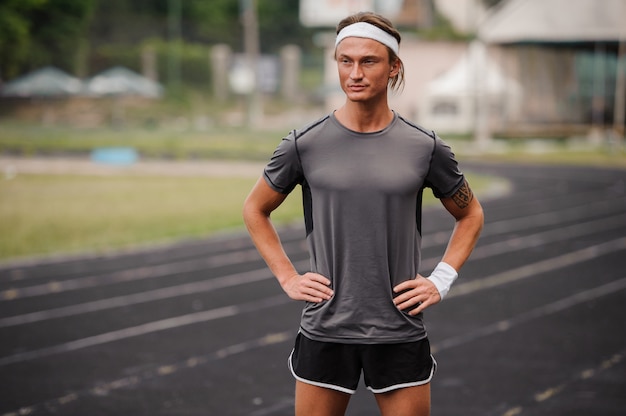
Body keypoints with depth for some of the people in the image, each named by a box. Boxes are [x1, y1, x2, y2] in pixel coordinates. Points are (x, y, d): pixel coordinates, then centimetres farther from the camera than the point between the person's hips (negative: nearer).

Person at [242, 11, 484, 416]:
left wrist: (442, 280, 3)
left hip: (400, 335, 0)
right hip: (324, 333, 0)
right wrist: (287, 277, 4)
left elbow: (470, 215, 15)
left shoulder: (425, 147, -1)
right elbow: (255, 209, 13)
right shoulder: (305, 145, -2)